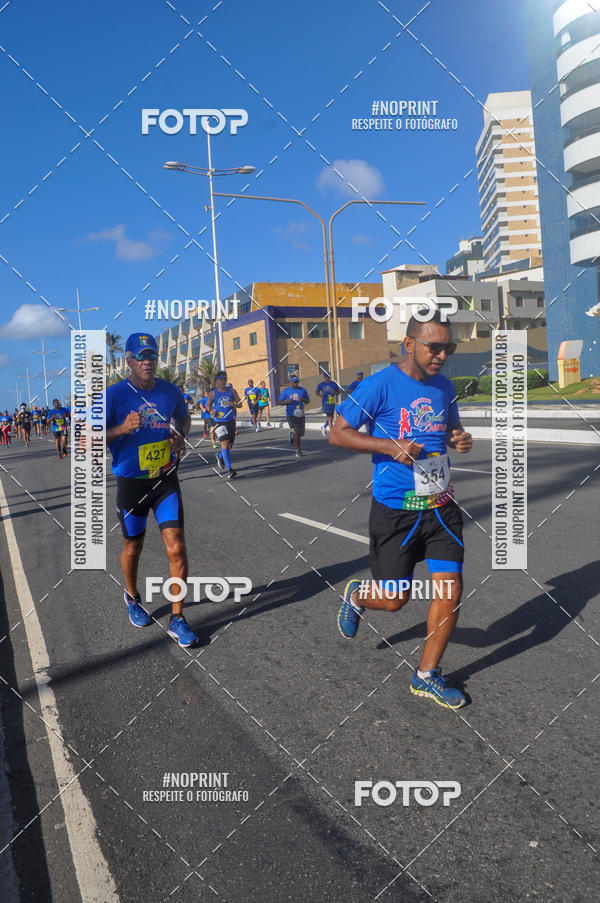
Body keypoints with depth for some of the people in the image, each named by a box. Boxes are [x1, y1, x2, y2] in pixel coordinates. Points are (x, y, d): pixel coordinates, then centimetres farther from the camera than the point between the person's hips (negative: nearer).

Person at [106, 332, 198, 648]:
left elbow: (184, 418, 22)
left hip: (166, 480, 2)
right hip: (131, 483, -2)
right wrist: (122, 429, -28)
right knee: (133, 548, 16)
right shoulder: (114, 394, -11)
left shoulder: (171, 391, 1)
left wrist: (180, 436, 0)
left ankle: (177, 619, 5)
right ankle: (132, 597, 46)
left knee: (177, 548, -8)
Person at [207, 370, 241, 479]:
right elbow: (208, 405, 10)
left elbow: (240, 403, 4)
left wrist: (234, 404, -18)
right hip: (219, 422, -4)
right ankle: (229, 470, -14)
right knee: (225, 444, -16)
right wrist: (211, 411, -11)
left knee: (230, 445, 14)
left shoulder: (231, 391, 4)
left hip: (230, 421, 4)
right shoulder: (213, 393, -2)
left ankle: (220, 456, 48)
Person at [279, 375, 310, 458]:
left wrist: (303, 400, -8)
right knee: (297, 431, -12)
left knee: (301, 433, 7)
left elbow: (308, 400, 15)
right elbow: (279, 402, 2)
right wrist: (287, 402, -17)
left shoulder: (302, 390, 8)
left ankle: (292, 434, 42)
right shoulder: (286, 390, 0)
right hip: (291, 414, -4)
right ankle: (298, 450, 0)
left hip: (300, 413, 4)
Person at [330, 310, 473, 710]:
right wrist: (391, 446, -23)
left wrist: (461, 439, -1)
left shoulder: (445, 386, 7)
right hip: (395, 510, -5)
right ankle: (356, 595, 40)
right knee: (395, 599, 3)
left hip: (441, 506, 5)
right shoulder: (380, 385, -12)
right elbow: (338, 433, -10)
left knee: (450, 587, 0)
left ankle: (427, 676, 19)